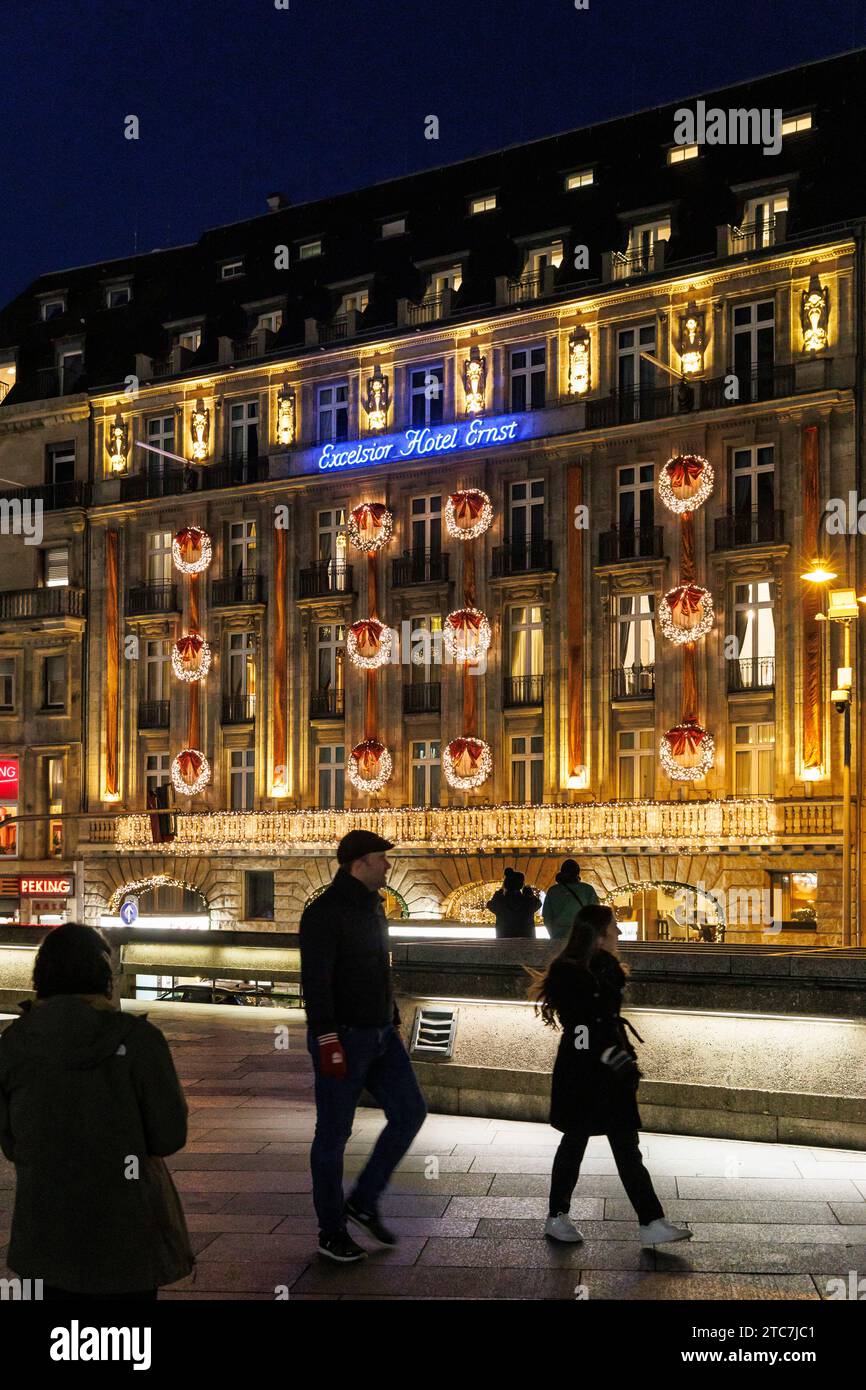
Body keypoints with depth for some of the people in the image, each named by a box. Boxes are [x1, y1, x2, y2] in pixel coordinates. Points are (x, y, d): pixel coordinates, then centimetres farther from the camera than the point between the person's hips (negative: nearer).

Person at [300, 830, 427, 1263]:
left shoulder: (372, 907, 12)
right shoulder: (324, 913, -16)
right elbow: (315, 982, -20)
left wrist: (393, 1022, 21)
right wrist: (328, 1043, -24)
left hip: (379, 1034, 8)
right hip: (342, 1037, -8)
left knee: (410, 1111, 3)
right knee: (334, 1134, 2)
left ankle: (364, 1200, 16)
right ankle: (331, 1232, 14)